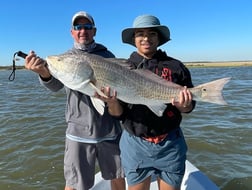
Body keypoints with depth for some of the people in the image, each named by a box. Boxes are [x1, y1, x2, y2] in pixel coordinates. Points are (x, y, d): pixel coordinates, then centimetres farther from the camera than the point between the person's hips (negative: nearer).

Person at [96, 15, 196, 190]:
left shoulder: (175, 66, -2)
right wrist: (111, 102, -24)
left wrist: (183, 105, -20)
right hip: (135, 144, 1)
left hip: (170, 144, 0)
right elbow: (118, 114, -3)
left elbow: (189, 106, 3)